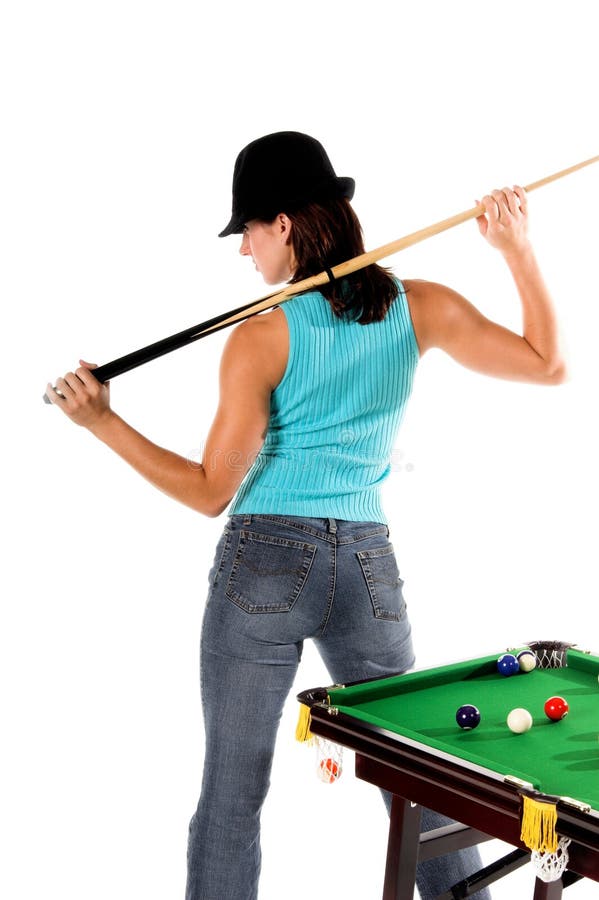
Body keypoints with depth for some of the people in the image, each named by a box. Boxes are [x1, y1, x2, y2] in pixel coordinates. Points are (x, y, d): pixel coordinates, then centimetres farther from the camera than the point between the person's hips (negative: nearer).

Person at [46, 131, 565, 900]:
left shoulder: (261, 340, -12)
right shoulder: (419, 309, -2)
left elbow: (211, 491, -9)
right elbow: (547, 366, 4)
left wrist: (102, 422, -7)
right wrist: (518, 250, 8)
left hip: (265, 561, -4)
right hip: (368, 565, 4)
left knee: (231, 795, 7)